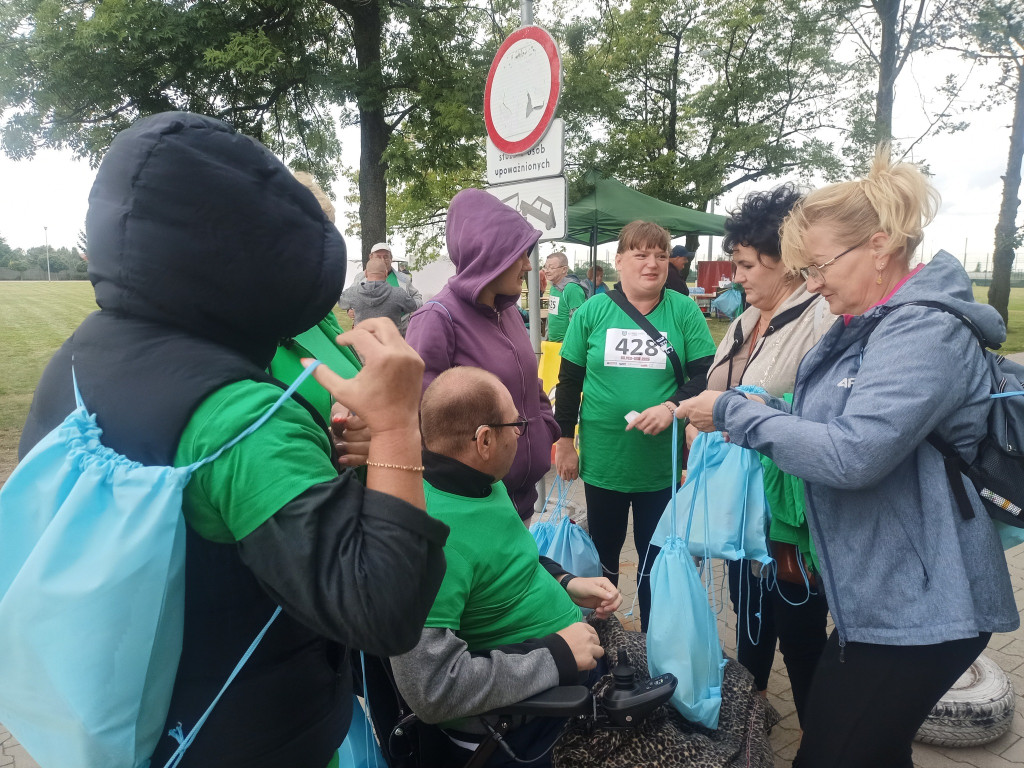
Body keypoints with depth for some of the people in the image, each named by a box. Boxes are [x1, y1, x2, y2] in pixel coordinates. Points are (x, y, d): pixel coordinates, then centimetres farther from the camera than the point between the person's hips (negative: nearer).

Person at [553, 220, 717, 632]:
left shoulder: (683, 311, -4)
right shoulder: (592, 311, -3)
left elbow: (706, 375, -3)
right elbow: (569, 380, 3)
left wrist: (673, 407, -21)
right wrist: (565, 441, 3)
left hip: (663, 465, -1)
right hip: (602, 460, 1)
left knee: (657, 561, 13)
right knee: (602, 555, 19)